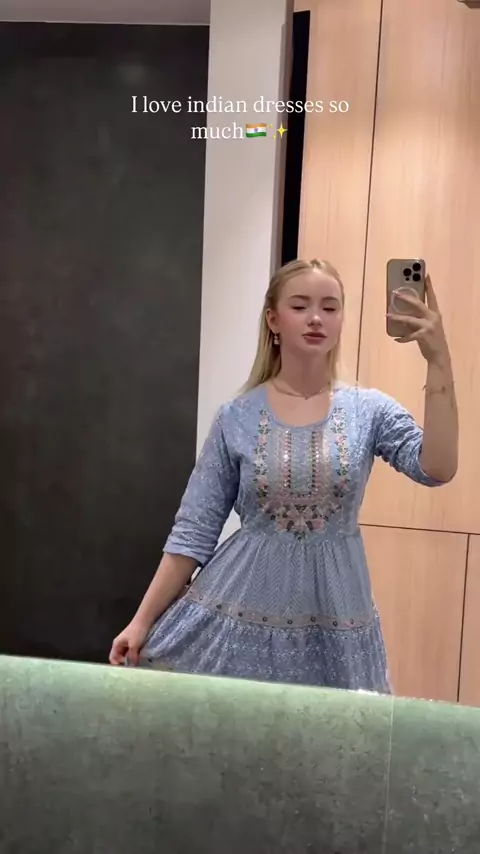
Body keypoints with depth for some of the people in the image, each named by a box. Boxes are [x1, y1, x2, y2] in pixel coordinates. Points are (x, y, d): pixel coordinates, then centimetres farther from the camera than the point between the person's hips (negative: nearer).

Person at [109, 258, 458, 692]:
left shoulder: (369, 409, -1)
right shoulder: (237, 417, -3)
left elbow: (436, 468, -17)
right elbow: (194, 532, -1)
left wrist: (439, 362, -24)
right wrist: (143, 621, -2)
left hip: (333, 620, 1)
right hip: (242, 611, 0)